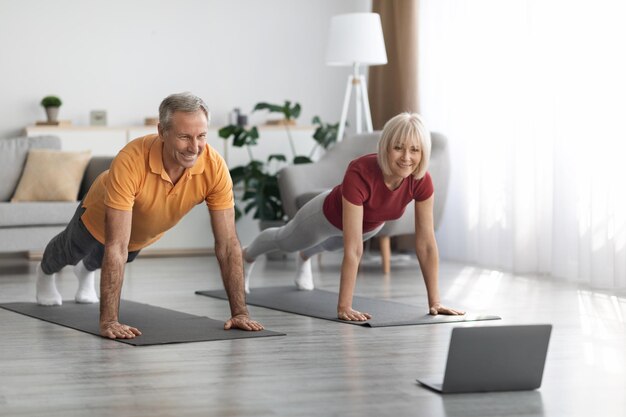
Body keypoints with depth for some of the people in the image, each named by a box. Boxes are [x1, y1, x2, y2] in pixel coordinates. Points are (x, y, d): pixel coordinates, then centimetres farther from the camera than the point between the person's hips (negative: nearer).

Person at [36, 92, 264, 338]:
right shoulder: (131, 161, -49)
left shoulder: (215, 167, -40)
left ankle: (87, 271, 71)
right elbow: (116, 247, -49)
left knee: (111, 260, 36)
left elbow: (227, 244, -33)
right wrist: (109, 321, -51)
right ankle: (46, 273, 66)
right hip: (100, 217, -3)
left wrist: (239, 312, -37)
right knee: (71, 252, 31)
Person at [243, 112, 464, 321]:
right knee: (284, 241, 29)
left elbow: (426, 243, -27)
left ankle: (304, 258, 74)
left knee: (329, 245, 38)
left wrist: (435, 301, -28)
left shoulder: (421, 180, -35)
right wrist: (344, 306, -47)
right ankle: (246, 257, 63)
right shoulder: (360, 173, -48)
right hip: (330, 216, -4)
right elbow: (353, 249, -48)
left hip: (371, 224, 4)